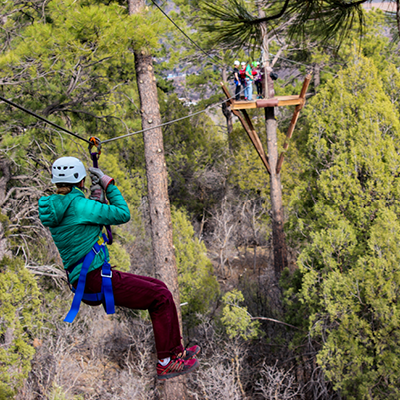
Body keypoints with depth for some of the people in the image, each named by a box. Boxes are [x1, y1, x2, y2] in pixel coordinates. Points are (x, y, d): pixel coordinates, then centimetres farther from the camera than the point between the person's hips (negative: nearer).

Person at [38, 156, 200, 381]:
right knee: (161, 297, -5)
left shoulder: (55, 207, 10)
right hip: (96, 280, -10)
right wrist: (109, 185, -1)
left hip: (82, 280, 10)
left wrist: (96, 198, 16)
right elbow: (123, 214, -12)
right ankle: (167, 363, 0)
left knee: (158, 287, 16)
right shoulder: (78, 204, -18)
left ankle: (176, 351, 21)